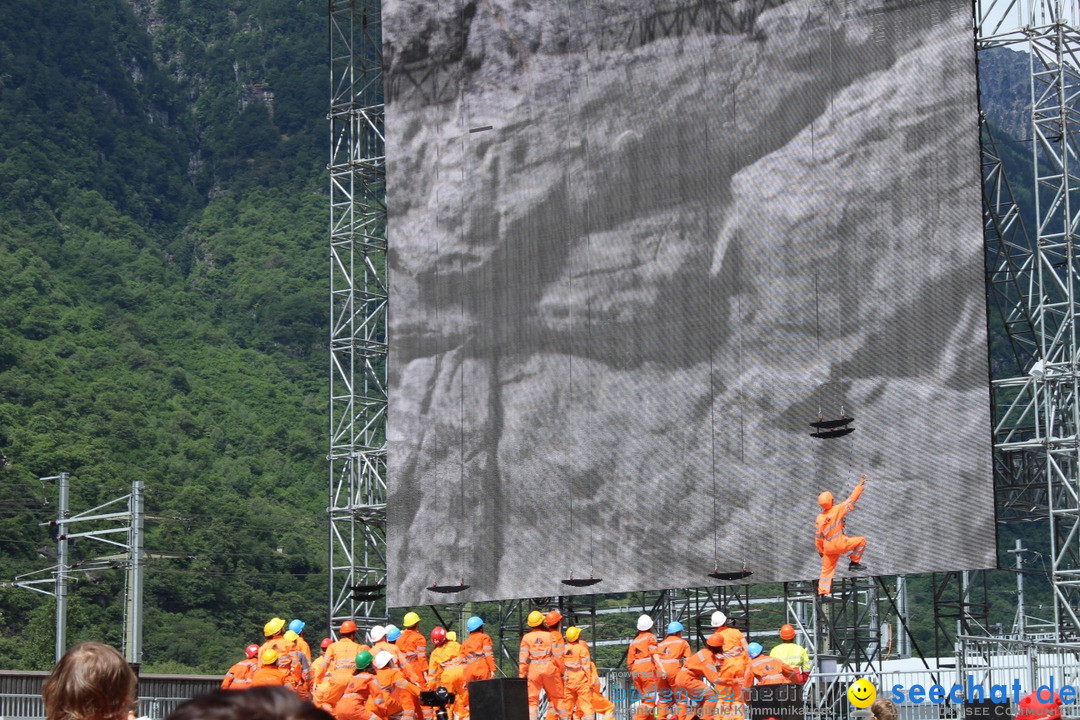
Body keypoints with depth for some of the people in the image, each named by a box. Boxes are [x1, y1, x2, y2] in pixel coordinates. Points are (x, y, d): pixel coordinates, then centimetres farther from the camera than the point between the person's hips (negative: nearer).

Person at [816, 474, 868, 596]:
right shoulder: (838, 510, -14)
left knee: (827, 570, 15)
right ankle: (854, 562, 11)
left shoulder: (820, 518, -3)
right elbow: (852, 500, -11)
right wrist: (860, 485, -4)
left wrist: (820, 550, 17)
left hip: (828, 548, 5)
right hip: (840, 544, -5)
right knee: (861, 540, 10)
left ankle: (822, 592, 13)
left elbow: (818, 537, 3)